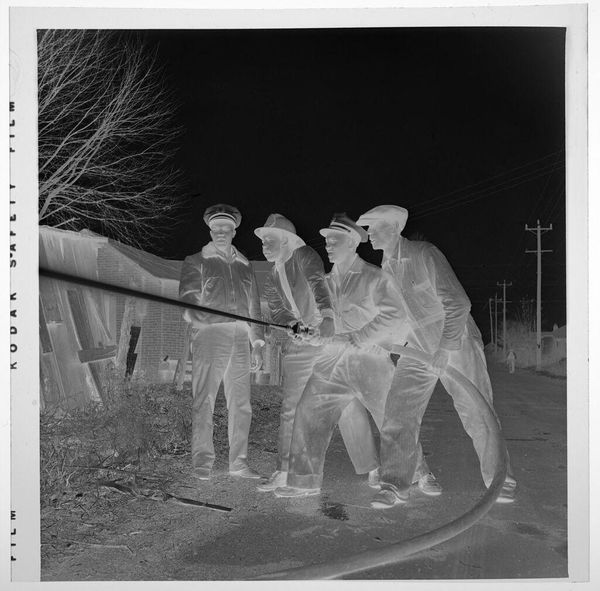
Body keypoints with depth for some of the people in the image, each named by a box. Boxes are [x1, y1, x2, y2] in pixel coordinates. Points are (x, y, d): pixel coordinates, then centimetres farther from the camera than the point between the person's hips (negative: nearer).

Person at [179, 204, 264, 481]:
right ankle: (202, 463, -1)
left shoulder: (244, 265, 22)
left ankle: (239, 463, 11)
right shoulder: (196, 262, 10)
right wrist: (204, 317, -24)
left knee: (240, 405, 4)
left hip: (239, 340, 4)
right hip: (208, 337, -4)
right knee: (204, 402, -6)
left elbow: (253, 306, 23)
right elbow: (188, 301, -2)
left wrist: (257, 343, 16)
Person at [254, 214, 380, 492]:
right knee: (290, 408, 3)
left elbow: (318, 284, -26)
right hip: (299, 348, 6)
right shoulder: (272, 280, 13)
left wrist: (327, 317, -45)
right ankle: (283, 472, 11)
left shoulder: (304, 256, -8)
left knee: (349, 406, -6)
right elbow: (278, 315, 7)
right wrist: (294, 324, -17)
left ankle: (373, 469, 4)